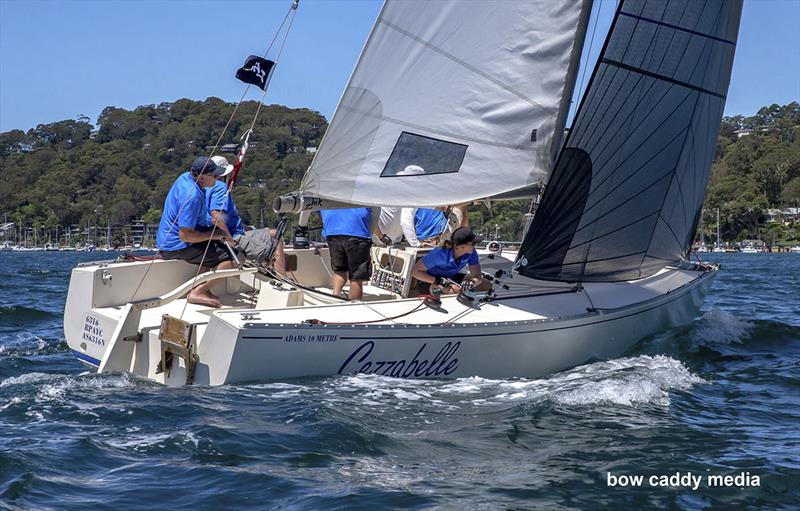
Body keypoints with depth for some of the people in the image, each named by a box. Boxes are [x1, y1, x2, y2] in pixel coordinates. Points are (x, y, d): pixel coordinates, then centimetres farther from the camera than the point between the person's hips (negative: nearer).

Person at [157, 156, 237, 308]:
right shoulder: (192, 196, -26)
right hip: (178, 247, -10)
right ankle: (198, 292, -15)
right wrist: (214, 235, -15)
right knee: (232, 257, -17)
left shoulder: (185, 177, 5)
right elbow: (185, 235, -27)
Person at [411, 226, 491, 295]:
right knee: (455, 290, -36)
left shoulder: (471, 253, -19)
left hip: (451, 278, 6)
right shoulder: (440, 253, -32)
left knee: (486, 285, -9)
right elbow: (414, 271, -26)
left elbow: (477, 275, -21)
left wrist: (472, 281, -46)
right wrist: (438, 281, -36)